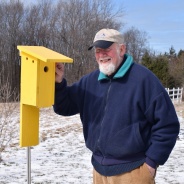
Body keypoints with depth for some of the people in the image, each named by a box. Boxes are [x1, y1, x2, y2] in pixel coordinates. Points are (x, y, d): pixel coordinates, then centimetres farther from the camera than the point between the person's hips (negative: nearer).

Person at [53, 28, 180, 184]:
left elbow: (167, 124, -12)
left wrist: (152, 161, -11)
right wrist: (59, 82, -8)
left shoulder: (143, 78, -12)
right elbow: (65, 107, 10)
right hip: (100, 169, 6)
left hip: (132, 170, -6)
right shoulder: (90, 81, 6)